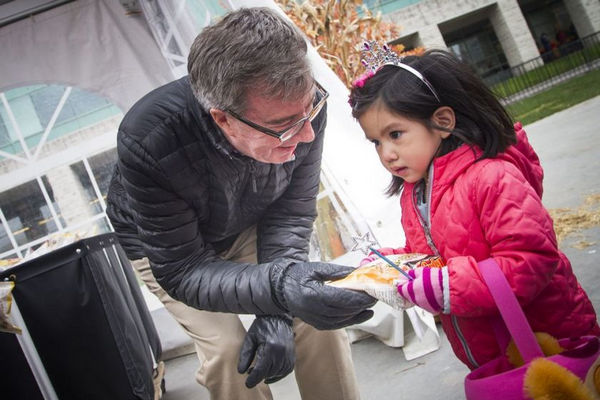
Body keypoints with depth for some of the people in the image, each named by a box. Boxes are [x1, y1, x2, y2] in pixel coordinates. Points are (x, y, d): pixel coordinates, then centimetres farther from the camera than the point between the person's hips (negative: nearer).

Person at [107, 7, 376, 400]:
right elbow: (182, 271, -33)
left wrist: (276, 313, -29)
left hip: (247, 227, 3)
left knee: (318, 314, -10)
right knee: (227, 348, -18)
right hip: (163, 242, -2)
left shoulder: (302, 104, -31)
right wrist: (278, 287, -50)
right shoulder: (148, 142, -40)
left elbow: (291, 214, -18)